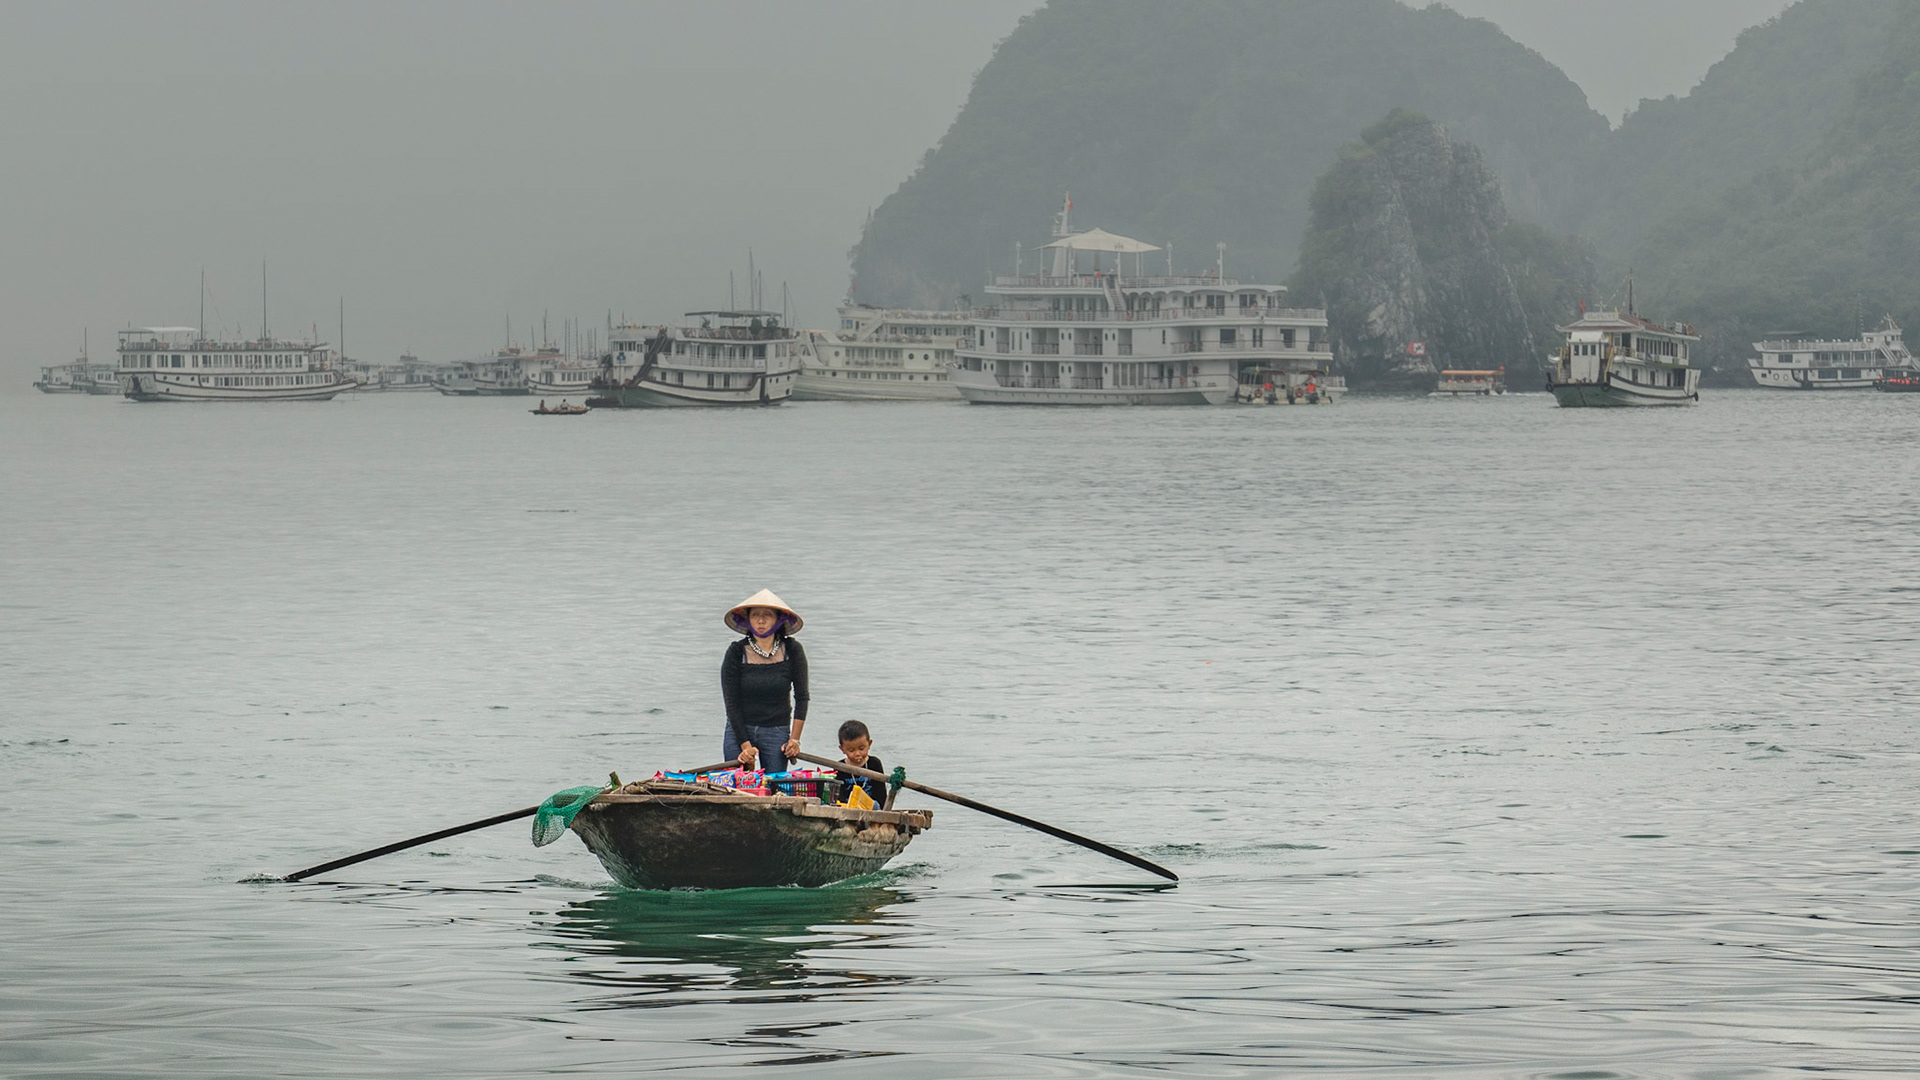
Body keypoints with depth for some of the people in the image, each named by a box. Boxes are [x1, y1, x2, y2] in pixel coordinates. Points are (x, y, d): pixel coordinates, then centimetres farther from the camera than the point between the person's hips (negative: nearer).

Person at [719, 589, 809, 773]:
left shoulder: (792, 651, -3)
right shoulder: (736, 652, -7)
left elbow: (801, 697, 4)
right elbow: (731, 703, -6)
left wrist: (794, 739, -3)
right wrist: (745, 745, -13)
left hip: (777, 732, 0)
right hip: (738, 730, 0)